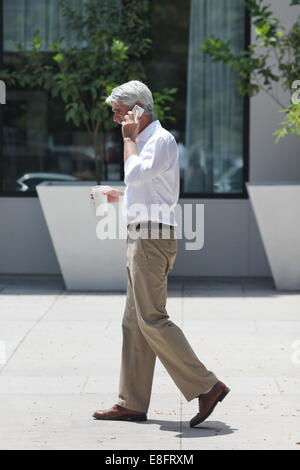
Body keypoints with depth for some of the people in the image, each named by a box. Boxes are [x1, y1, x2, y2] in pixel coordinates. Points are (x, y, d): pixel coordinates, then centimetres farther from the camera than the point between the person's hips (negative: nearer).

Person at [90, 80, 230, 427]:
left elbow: (135, 174, -26)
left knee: (152, 320, -13)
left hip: (152, 238, -10)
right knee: (134, 322, 9)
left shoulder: (161, 139, -10)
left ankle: (206, 386, -10)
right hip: (140, 238, 10)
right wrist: (119, 197, 22)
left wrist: (129, 138, -14)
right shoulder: (144, 140, 21)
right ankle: (132, 403, 12)